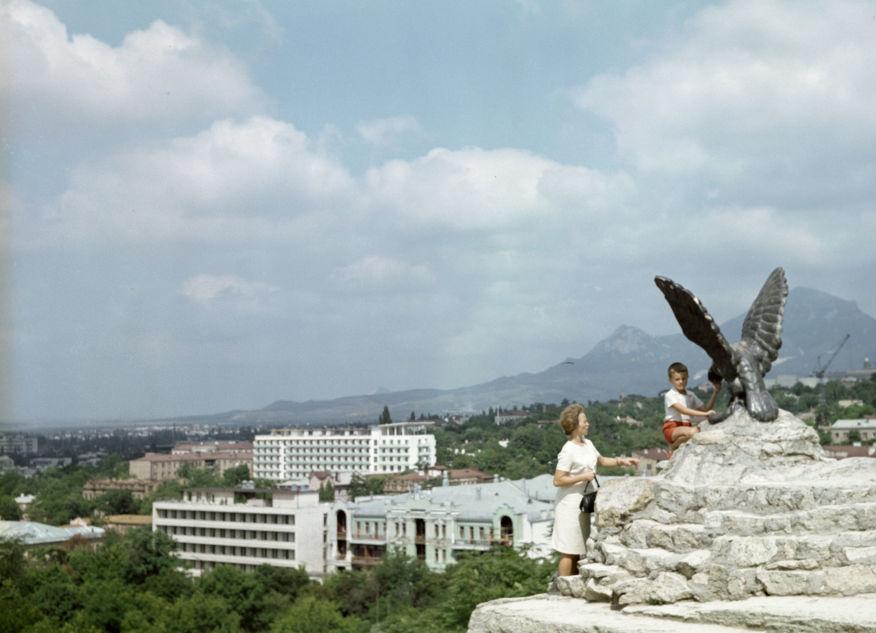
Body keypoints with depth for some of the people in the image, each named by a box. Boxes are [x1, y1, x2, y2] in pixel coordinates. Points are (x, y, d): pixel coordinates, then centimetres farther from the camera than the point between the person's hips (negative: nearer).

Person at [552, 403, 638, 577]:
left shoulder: (588, 444, 9)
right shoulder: (568, 451, -19)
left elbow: (602, 461, 25)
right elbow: (558, 480, -20)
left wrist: (621, 461, 11)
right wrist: (583, 477, -20)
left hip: (582, 503, 9)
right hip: (569, 504, -9)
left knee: (577, 550, 14)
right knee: (568, 551, -4)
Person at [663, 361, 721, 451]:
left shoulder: (691, 396, 15)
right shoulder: (670, 395, -8)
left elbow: (705, 408, 9)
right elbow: (683, 410, -21)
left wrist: (715, 392, 2)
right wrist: (704, 414, -28)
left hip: (687, 427, 7)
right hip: (672, 428, -7)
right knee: (693, 432, -36)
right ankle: (673, 446, -7)